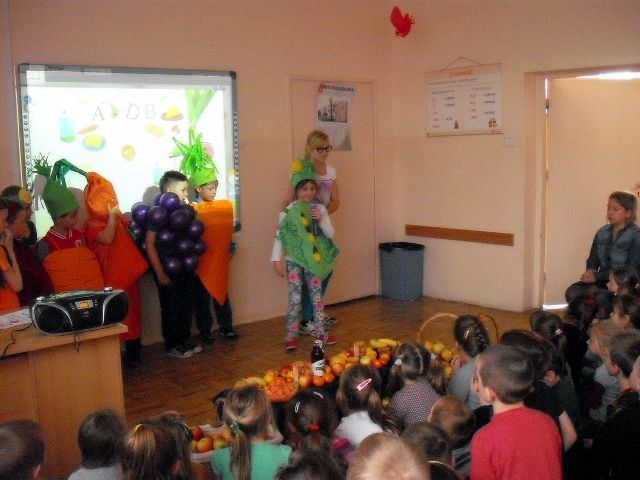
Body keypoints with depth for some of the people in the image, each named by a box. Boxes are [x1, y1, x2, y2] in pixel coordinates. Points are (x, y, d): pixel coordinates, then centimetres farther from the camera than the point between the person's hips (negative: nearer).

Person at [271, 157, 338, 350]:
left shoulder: (320, 209, 2)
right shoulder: (288, 211, -8)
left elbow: (330, 234, 3)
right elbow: (279, 236, -7)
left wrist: (321, 220, -14)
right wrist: (277, 260, -11)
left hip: (314, 260, 3)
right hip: (294, 261, -3)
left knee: (317, 296, 9)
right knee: (295, 298, 0)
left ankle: (320, 331, 20)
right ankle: (292, 335, 9)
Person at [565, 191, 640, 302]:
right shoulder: (602, 232, 10)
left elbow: (629, 271, -14)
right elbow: (593, 259, 16)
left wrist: (597, 277, -18)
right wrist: (590, 271, -10)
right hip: (602, 281, 5)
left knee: (592, 291, -32)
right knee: (571, 293, -21)